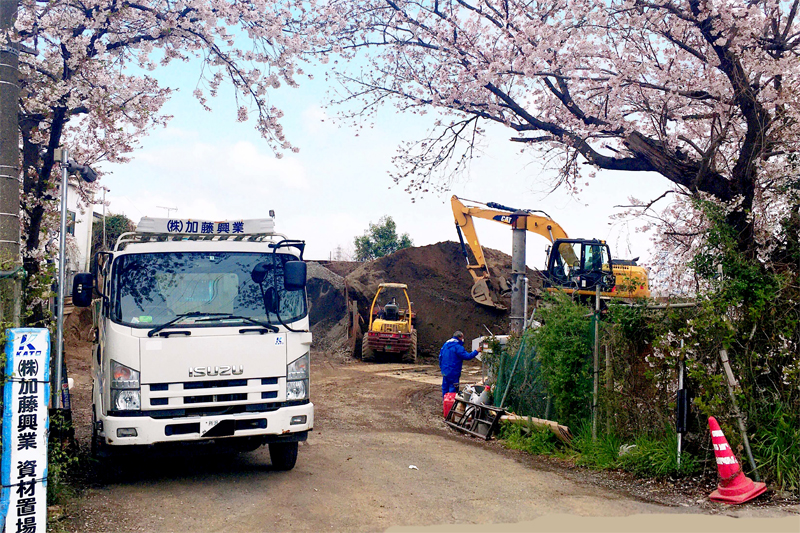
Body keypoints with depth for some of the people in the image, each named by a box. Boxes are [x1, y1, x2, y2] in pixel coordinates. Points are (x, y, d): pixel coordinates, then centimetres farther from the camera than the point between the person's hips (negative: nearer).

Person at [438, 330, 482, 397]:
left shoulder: (445, 345, 11)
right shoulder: (458, 347, -15)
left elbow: (440, 356, 17)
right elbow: (467, 356, -18)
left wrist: (442, 367, 25)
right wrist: (476, 351, -8)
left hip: (444, 371, 8)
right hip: (453, 373, -8)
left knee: (445, 387, 14)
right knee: (453, 389, -3)